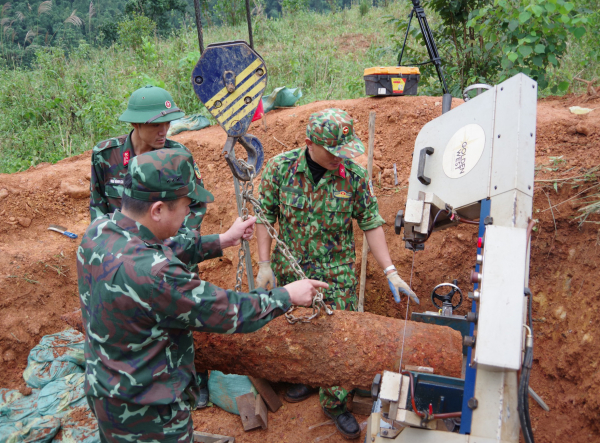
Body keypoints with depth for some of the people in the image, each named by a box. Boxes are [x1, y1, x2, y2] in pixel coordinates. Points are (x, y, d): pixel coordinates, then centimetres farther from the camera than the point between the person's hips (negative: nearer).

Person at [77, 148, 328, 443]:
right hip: (146, 416, -8)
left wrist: (222, 241, 10)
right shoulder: (152, 274, -37)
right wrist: (287, 295, -11)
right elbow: (232, 313, -26)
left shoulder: (98, 230, -10)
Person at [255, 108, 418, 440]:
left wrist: (390, 272, -10)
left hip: (336, 274, -1)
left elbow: (371, 224, -6)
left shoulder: (354, 175, -13)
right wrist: (264, 265, -6)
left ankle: (335, 402, 26)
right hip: (289, 270, 1)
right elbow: (265, 215, -3)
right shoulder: (280, 167, -12)